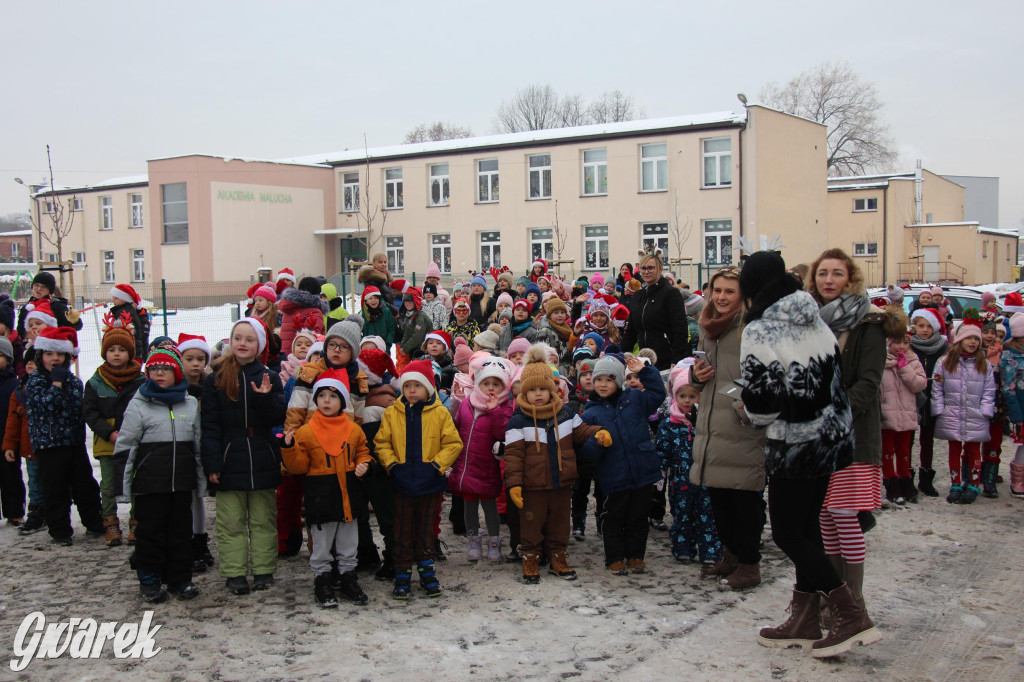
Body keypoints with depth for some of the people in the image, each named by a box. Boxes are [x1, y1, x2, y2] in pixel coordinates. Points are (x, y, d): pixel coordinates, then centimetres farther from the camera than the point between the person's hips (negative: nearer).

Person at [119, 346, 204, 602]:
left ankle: (180, 579, 19)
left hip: (182, 480, 3)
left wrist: (200, 476, 14)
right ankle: (150, 581, 16)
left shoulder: (191, 403, 10)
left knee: (182, 530, 9)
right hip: (149, 482, -3)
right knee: (151, 530, 4)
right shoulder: (138, 405, -1)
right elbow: (126, 445, -1)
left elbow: (198, 444, 16)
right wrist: (125, 479, -5)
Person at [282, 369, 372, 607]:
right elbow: (299, 466, -5)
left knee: (348, 543, 14)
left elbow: (362, 451, 18)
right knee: (321, 545, 8)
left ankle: (347, 577, 28)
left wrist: (363, 464, -3)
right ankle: (322, 580, 21)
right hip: (321, 496, -3)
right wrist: (289, 447, -21)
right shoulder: (306, 432, -6)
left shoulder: (353, 430, 3)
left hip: (348, 494, 3)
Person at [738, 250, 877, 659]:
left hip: (796, 445, -8)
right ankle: (804, 621, 23)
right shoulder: (815, 321, 7)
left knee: (787, 532, 3)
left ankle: (852, 617, 0)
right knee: (806, 525, 15)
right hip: (832, 435, 8)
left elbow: (761, 404, -17)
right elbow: (834, 377, 11)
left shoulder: (759, 331, -16)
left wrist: (749, 407, 6)